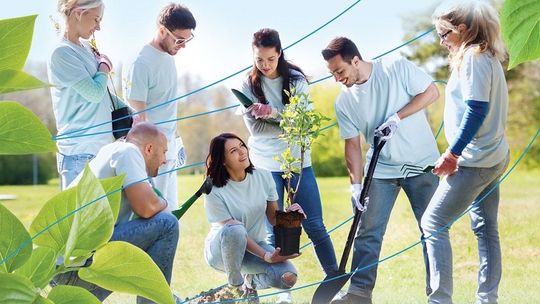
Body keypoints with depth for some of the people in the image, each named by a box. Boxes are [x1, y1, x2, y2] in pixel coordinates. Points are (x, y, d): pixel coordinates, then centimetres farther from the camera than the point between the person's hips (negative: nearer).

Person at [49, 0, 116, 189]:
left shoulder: (86, 47, 13)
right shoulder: (62, 53, -13)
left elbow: (104, 94, 22)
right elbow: (95, 92, -17)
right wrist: (104, 69, 0)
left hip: (101, 146, 9)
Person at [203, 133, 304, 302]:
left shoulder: (263, 177, -7)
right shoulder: (214, 191, -20)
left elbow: (273, 218, 0)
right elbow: (234, 230, -22)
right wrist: (267, 256, -29)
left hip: (256, 245, 4)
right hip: (220, 249, -4)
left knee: (288, 277, -24)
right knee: (235, 230, -40)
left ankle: (250, 281, 10)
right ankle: (235, 286, -15)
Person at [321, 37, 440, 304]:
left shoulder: (396, 67, -12)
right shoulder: (344, 102, -2)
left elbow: (431, 92, -10)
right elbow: (352, 144, 1)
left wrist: (396, 118, -18)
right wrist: (356, 184, -7)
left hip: (422, 162, -3)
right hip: (381, 169, 3)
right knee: (368, 232, 0)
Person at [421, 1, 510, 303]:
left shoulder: (473, 56, -14)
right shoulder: (488, 57, 15)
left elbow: (476, 111, -21)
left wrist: (452, 153, -18)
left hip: (475, 160, -10)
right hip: (493, 157, 10)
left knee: (433, 223, -6)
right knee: (486, 229, 11)